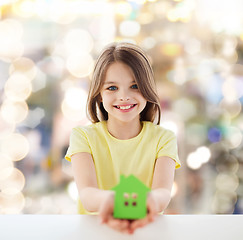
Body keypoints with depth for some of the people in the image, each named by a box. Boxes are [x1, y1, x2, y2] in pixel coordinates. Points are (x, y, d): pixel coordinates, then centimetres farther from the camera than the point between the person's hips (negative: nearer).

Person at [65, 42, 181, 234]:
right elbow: (86, 193, -15)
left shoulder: (163, 138, 3)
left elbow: (163, 192, -14)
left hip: (148, 229, 1)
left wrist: (151, 199, -38)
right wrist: (106, 199, -38)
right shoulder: (84, 136, 2)